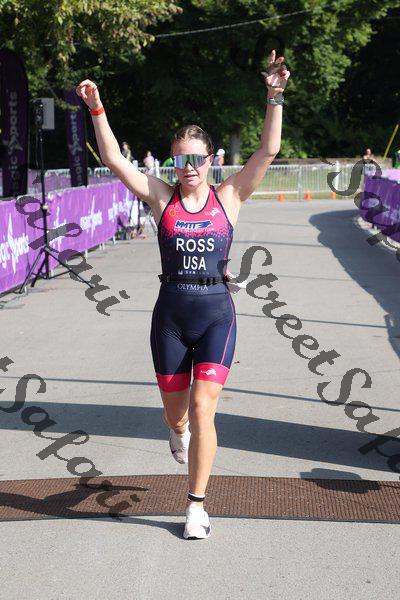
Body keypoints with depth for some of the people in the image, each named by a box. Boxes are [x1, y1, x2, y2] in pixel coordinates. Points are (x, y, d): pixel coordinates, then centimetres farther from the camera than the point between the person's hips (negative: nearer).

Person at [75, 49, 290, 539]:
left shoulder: (229, 197, 1)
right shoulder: (161, 198, 3)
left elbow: (268, 152, -7)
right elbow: (114, 161, -3)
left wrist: (274, 98, -16)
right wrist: (97, 110, -11)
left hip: (216, 313, -2)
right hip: (170, 314, 2)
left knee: (203, 408, -10)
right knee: (175, 411, 13)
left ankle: (196, 505, 2)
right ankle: (178, 431, 54)